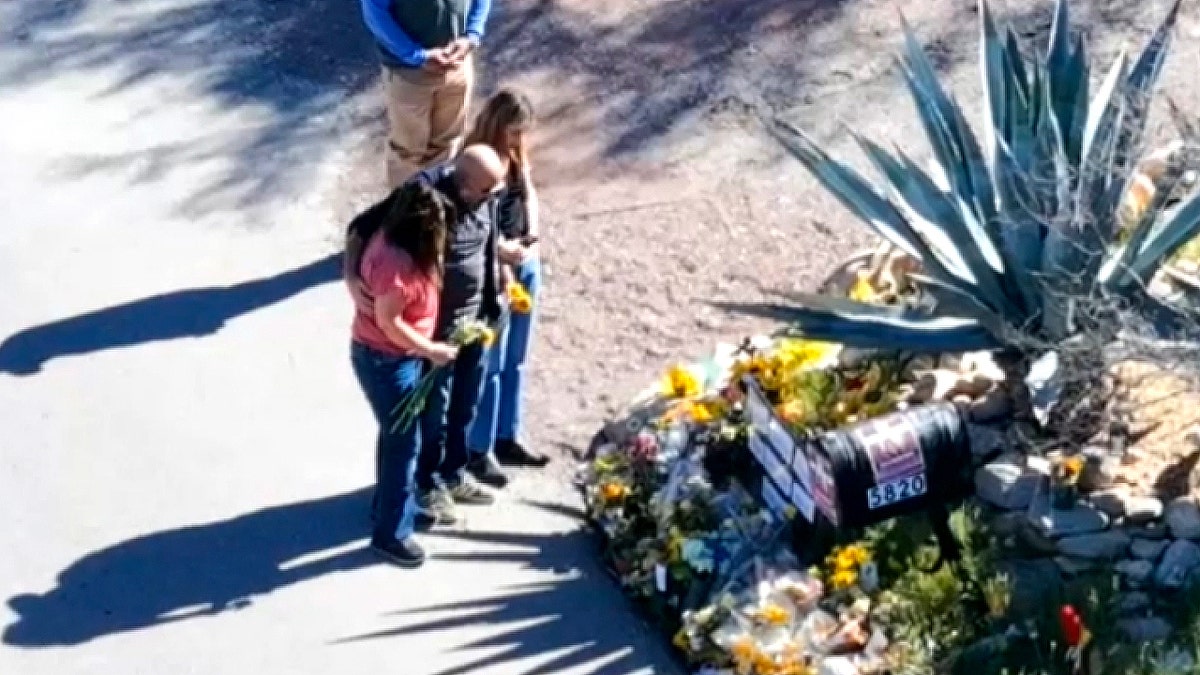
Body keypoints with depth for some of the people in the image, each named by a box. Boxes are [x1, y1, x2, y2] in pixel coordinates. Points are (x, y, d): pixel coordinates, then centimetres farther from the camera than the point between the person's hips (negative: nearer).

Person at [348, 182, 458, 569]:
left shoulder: (390, 236, -4)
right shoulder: (397, 263, -32)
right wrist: (431, 350, -16)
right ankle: (391, 532, 13)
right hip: (385, 361, -10)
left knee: (395, 435, 24)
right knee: (404, 443, 1)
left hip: (393, 356, 10)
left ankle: (390, 504, 41)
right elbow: (389, 322, -27)